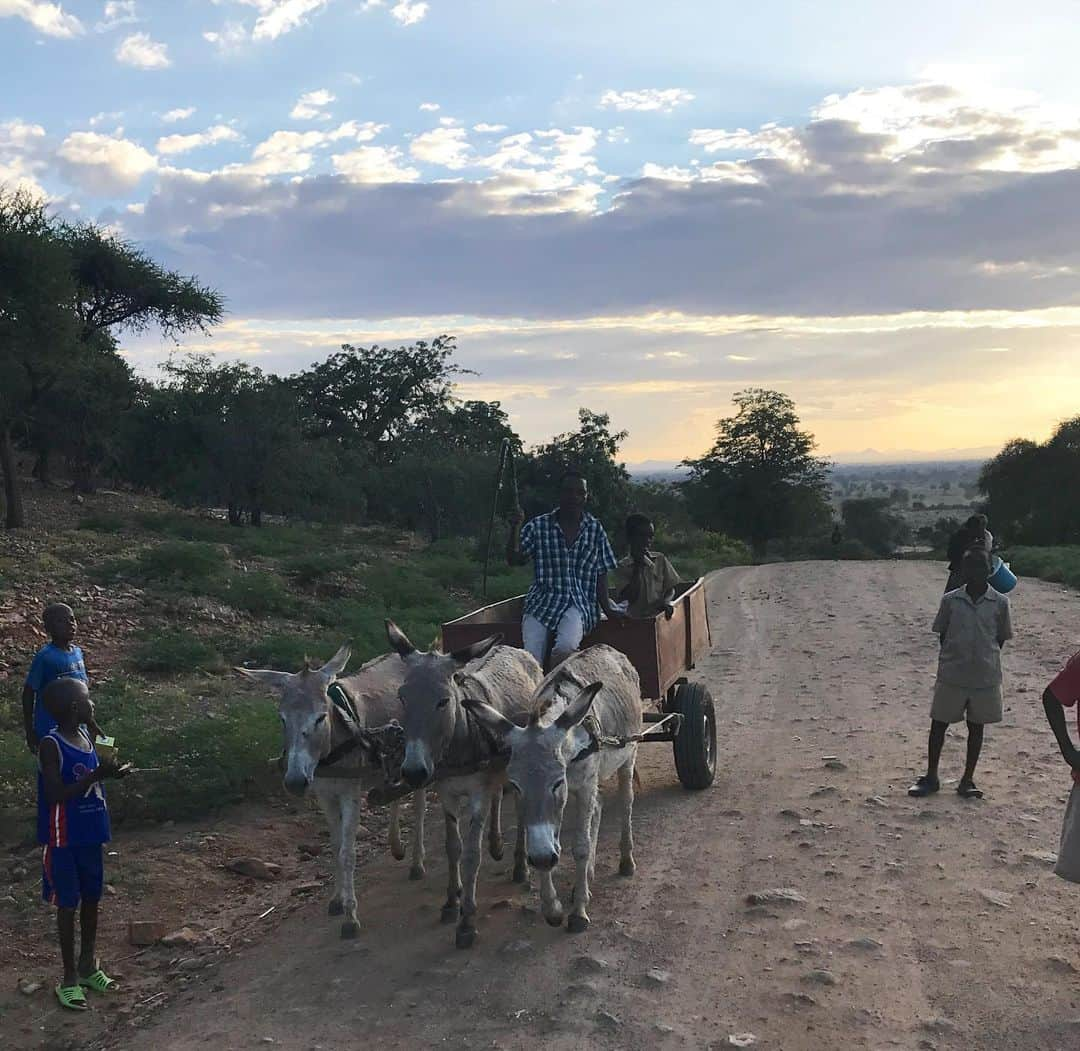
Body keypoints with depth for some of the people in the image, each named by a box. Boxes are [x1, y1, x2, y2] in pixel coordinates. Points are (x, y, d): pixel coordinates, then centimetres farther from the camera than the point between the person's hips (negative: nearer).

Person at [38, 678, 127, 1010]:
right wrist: (96, 775, -28)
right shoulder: (51, 745, -19)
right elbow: (55, 795, -23)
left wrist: (109, 773, -1)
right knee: (68, 904, 4)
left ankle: (89, 965, 32)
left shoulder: (86, 736, 4)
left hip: (89, 834, 7)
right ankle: (70, 976, 16)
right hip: (64, 839, -7)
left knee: (91, 899, 16)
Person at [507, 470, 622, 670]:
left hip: (580, 603, 0)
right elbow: (514, 560, 1)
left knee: (565, 648, -32)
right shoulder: (538, 526, 7)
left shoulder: (595, 529, 10)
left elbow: (601, 575, 12)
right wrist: (515, 528, -12)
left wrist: (608, 609, 2)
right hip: (542, 602, 0)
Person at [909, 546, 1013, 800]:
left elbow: (1001, 638, 6)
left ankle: (967, 780, 22)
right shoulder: (950, 600, -3)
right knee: (939, 723, 6)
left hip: (985, 676, 0)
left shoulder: (999, 603, -3)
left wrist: (987, 660, 0)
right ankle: (931, 777, 19)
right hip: (951, 674, 0)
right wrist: (951, 659, -1)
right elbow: (942, 634, 5)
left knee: (976, 726, 10)